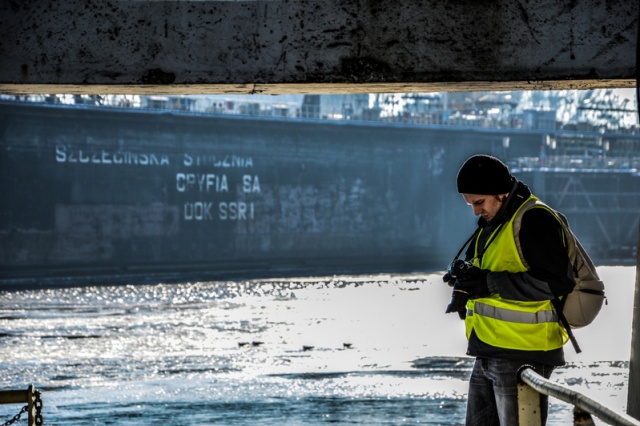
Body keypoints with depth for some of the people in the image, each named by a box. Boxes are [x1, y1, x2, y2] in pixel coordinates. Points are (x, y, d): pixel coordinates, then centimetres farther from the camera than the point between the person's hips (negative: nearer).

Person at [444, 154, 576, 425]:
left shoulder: (534, 220, -15)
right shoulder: (493, 224, 16)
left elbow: (557, 282, -23)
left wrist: (489, 283, -23)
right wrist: (465, 273, -2)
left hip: (524, 357, -10)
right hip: (490, 353, 10)